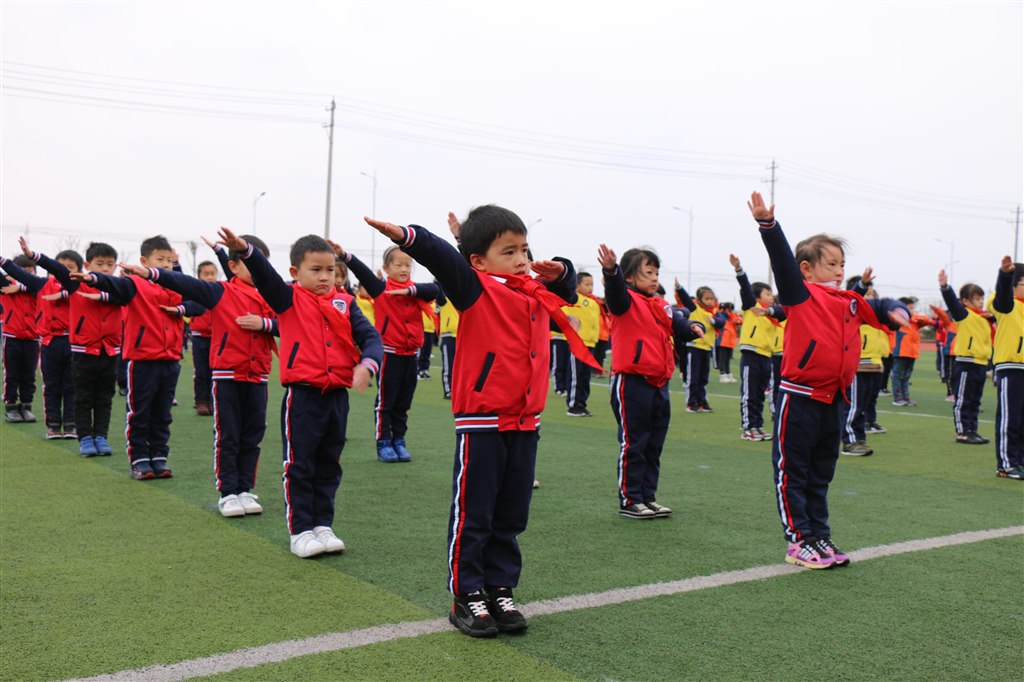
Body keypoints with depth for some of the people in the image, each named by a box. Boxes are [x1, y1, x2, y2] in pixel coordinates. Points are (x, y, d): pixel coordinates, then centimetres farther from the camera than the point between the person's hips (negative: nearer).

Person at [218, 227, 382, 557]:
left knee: (329, 465, 14)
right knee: (300, 465, 3)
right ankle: (300, 530, 13)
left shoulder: (344, 303, 7)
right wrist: (245, 250, -41)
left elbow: (370, 336, -1)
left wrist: (367, 364, -22)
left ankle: (323, 525, 26)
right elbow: (264, 274, -21)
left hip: (338, 395, 4)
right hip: (302, 395, -4)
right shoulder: (288, 298, -2)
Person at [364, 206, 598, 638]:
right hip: (481, 423, -6)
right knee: (473, 515, 3)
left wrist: (558, 271, 8)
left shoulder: (537, 295, 11)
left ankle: (500, 591, 26)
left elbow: (565, 289, 31)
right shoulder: (476, 289, -8)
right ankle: (466, 597, 14)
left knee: (510, 517, 14)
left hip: (525, 424, 7)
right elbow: (442, 257, -25)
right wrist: (406, 236, -42)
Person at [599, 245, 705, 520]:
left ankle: (648, 497, 25)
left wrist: (692, 326, -18)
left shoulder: (661, 306, 15)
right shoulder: (626, 300, -7)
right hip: (631, 381, -8)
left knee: (654, 445, 14)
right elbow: (615, 292, -28)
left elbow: (678, 323, 6)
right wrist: (611, 270, -49)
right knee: (633, 443, -1)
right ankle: (629, 501, 8)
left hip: (659, 383, 8)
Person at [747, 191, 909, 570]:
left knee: (820, 475, 16)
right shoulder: (800, 295, -8)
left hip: (831, 400, 8)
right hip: (799, 397, -7)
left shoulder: (850, 303, 12)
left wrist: (896, 311, -3)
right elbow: (783, 260, -21)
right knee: (792, 473, 2)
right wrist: (768, 224, -35)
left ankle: (820, 537, 26)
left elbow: (879, 309, 21)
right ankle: (798, 542, 8)